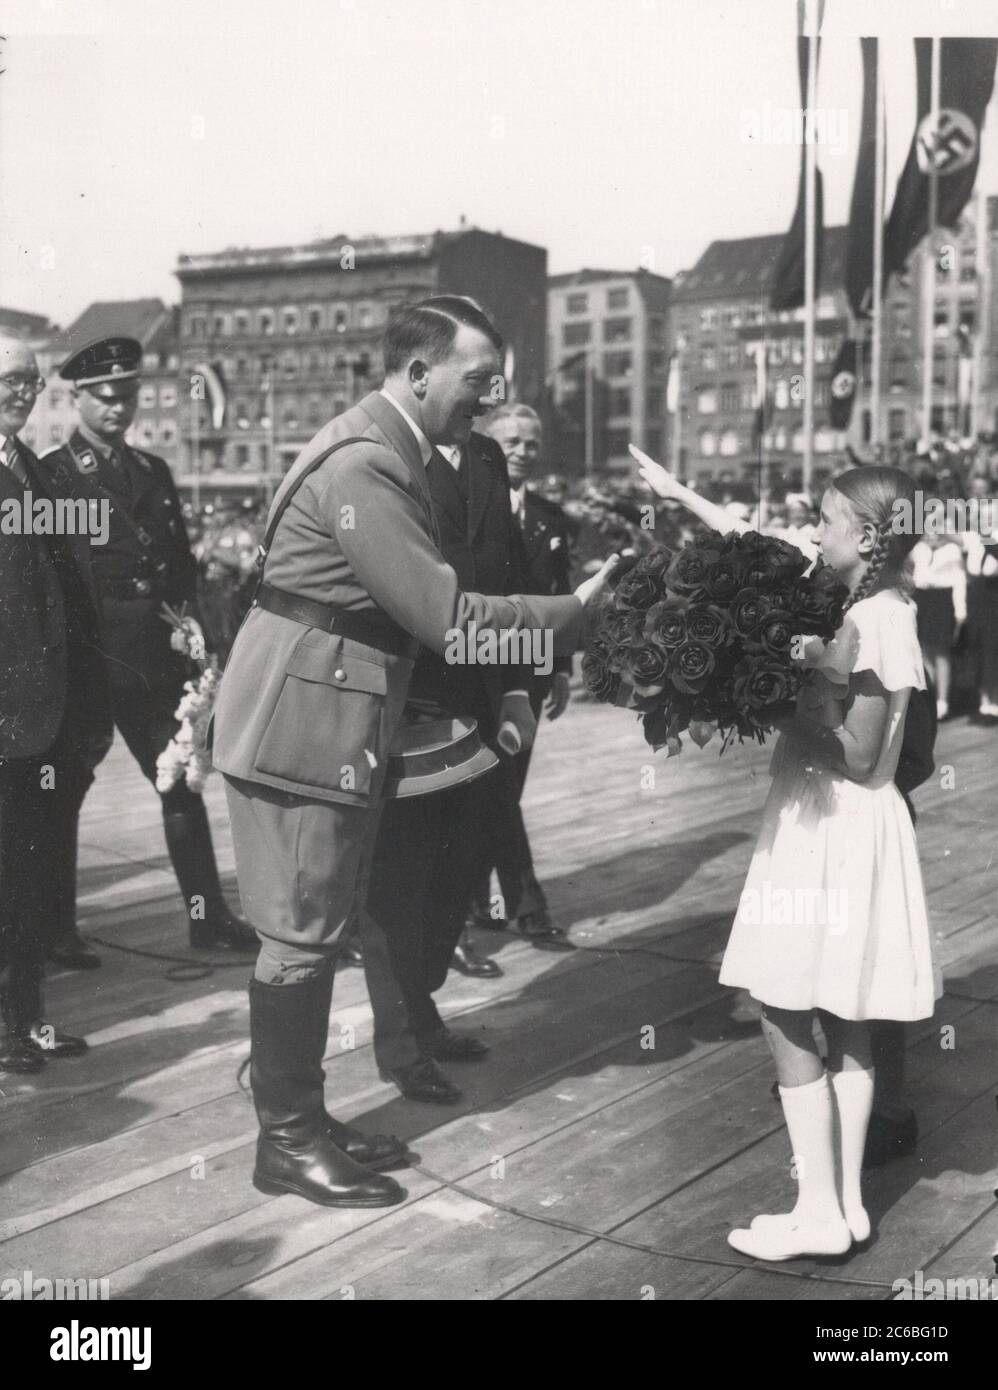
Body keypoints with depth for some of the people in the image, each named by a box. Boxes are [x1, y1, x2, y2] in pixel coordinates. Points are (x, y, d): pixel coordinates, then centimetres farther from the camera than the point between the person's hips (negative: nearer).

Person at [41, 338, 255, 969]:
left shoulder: (154, 471, 15)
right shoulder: (51, 475, -2)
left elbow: (182, 562, 18)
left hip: (154, 657, 6)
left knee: (183, 780, 6)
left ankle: (208, 916, 13)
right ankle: (57, 929, 15)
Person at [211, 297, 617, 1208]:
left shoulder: (387, 452, 11)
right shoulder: (364, 465, -21)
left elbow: (420, 605, 14)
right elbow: (445, 618, -24)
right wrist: (577, 609, -15)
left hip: (331, 721, 10)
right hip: (302, 724, -10)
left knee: (317, 930, 16)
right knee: (302, 935, 0)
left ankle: (299, 1118, 28)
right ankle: (288, 1142, 14)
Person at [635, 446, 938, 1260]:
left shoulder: (876, 621, -18)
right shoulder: (866, 608, 8)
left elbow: (857, 754, -20)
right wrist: (680, 497, 16)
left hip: (837, 834, -9)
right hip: (836, 829, 9)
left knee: (789, 1021, -2)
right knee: (844, 1025, 12)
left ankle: (820, 1215, 5)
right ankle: (846, 1201, 21)